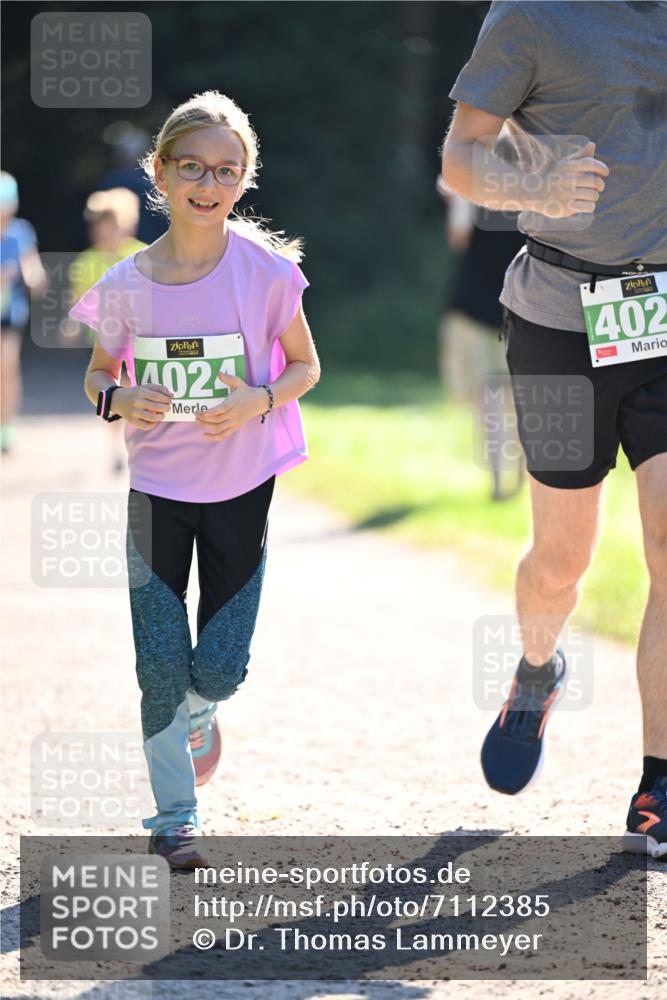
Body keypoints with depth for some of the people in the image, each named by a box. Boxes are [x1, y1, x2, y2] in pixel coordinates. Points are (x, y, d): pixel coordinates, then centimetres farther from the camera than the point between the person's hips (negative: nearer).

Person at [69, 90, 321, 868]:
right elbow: (98, 373, 7)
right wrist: (120, 400, -15)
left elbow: (305, 366, 1)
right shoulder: (127, 285, -7)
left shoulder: (265, 270, -11)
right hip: (157, 490, 0)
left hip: (241, 490, 0)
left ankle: (198, 712, 38)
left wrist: (261, 402, -19)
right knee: (162, 665, -4)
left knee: (219, 667, 1)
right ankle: (174, 814, 13)